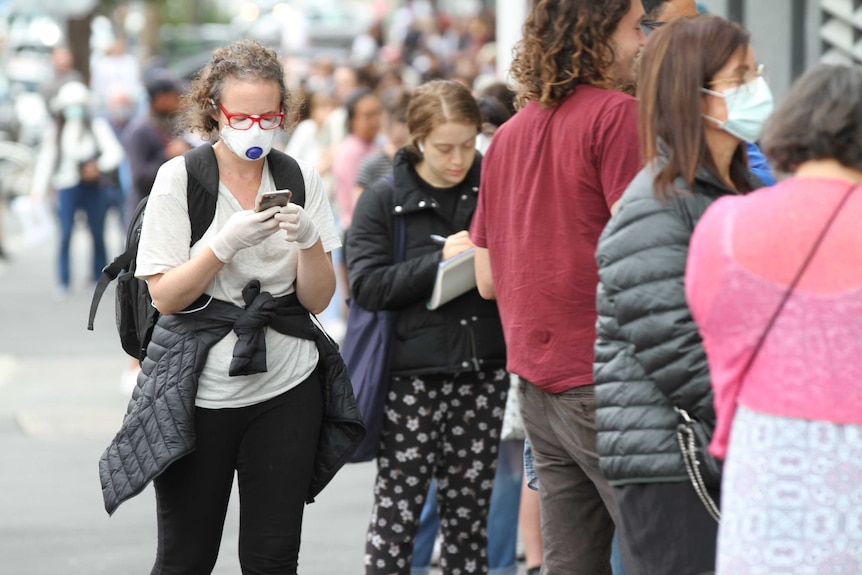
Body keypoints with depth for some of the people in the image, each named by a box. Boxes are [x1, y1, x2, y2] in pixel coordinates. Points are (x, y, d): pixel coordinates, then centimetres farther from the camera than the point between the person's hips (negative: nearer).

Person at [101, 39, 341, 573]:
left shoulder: (300, 178, 4)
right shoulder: (180, 178, -4)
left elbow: (318, 299, 2)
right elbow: (166, 297, -9)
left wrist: (308, 240, -16)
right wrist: (227, 241, -22)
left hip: (285, 388, 2)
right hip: (198, 389, -2)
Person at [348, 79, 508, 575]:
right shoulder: (383, 200, 0)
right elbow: (367, 284, -10)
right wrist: (439, 260, -18)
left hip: (483, 373, 3)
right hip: (411, 372, -3)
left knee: (470, 513, 8)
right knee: (397, 512, -1)